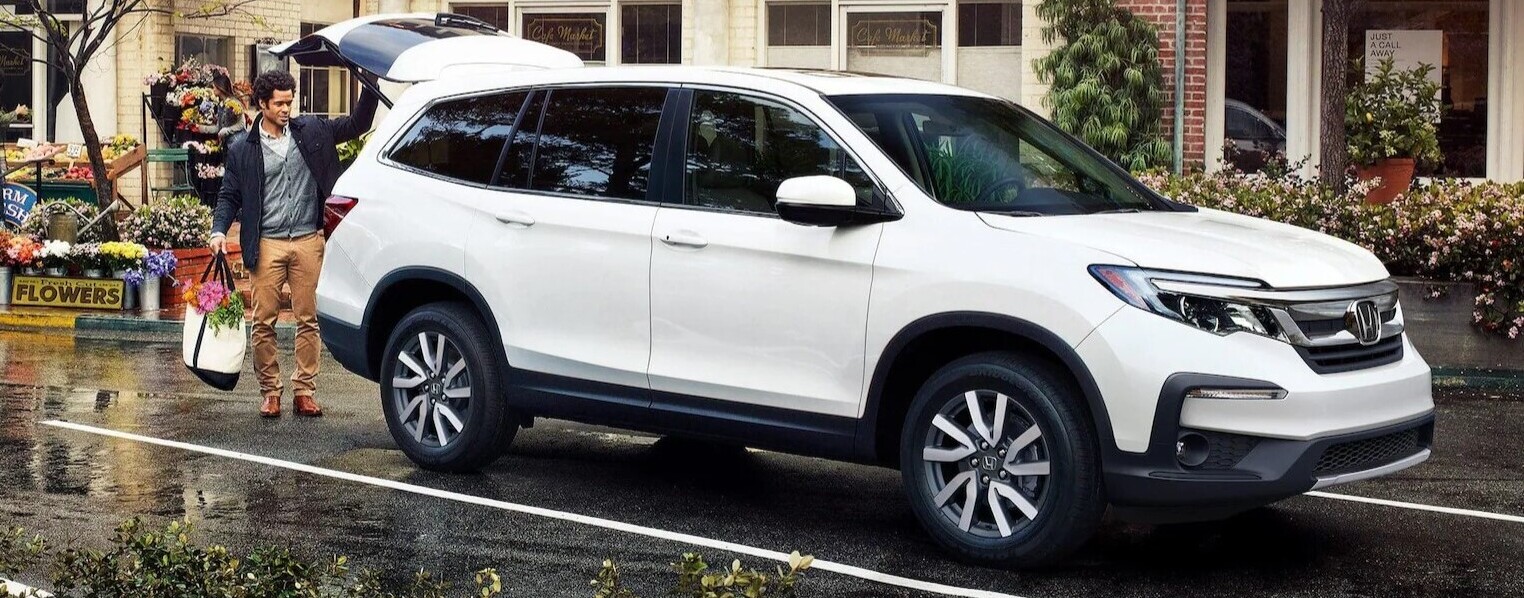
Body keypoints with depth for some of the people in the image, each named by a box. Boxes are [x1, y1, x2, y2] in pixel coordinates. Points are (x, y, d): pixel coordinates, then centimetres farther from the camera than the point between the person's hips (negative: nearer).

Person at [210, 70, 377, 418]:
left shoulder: (312, 131, 8)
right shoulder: (243, 148, 3)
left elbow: (357, 124, 12)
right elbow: (230, 195, 7)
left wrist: (370, 88, -2)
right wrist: (219, 230, -7)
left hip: (308, 241, 2)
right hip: (267, 244, -1)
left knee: (308, 320, 3)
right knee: (264, 322, 1)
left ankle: (304, 391, 10)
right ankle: (270, 392, 11)